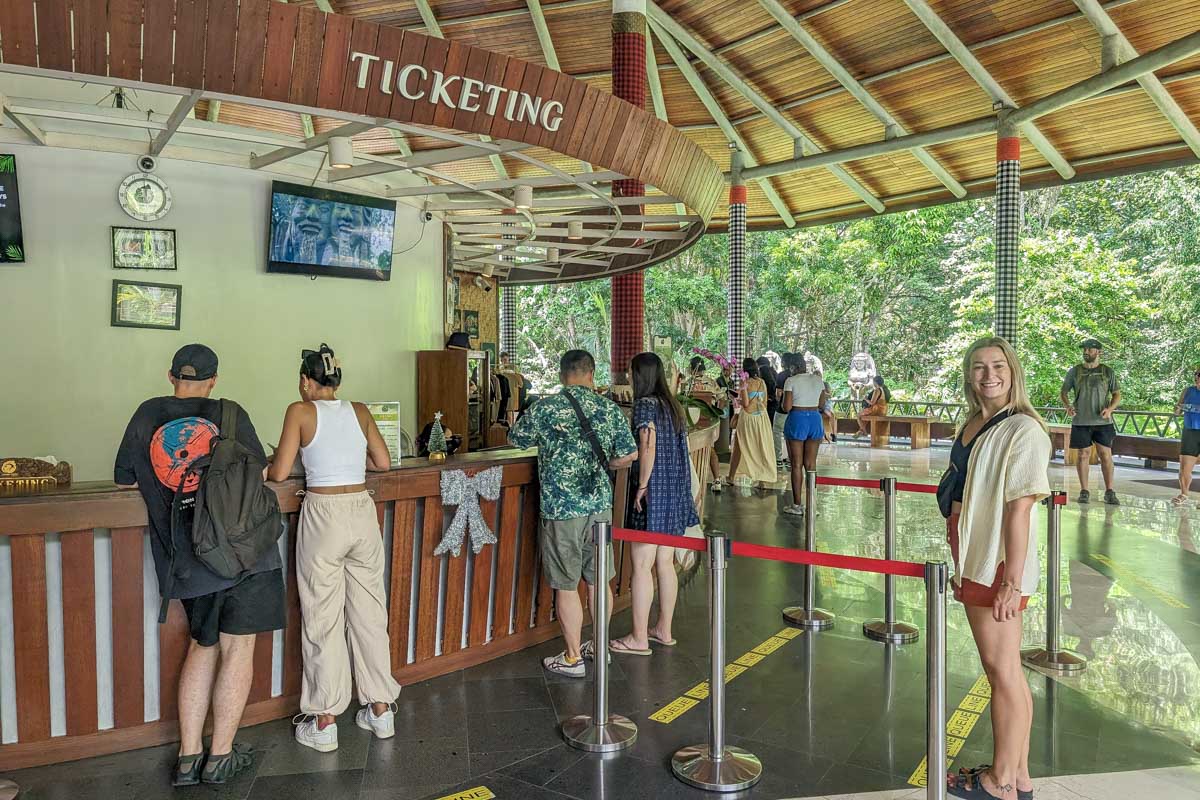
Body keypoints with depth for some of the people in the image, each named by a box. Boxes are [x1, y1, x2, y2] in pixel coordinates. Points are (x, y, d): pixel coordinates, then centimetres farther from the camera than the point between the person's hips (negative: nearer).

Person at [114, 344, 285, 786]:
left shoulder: (147, 416, 3)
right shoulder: (229, 414, -4)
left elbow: (124, 479, 12)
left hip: (187, 560, 4)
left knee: (202, 647, 18)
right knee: (238, 649, 7)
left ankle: (187, 758, 21)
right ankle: (221, 757, 15)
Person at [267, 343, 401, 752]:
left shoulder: (301, 411, -4)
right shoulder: (359, 411, 6)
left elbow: (279, 473, -6)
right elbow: (383, 462, 9)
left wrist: (266, 466, 15)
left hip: (323, 515, -4)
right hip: (363, 512, 4)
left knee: (323, 620, 6)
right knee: (370, 614, 12)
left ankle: (323, 722, 16)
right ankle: (381, 710, 23)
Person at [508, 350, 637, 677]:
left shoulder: (544, 408, -8)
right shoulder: (610, 408, 0)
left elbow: (515, 438, 7)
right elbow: (628, 455, 3)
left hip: (561, 508, -4)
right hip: (599, 505, 4)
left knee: (566, 587, 6)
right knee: (598, 580, 17)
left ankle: (573, 658, 16)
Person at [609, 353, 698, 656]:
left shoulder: (644, 405, -11)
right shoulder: (673, 405, 13)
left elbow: (648, 448, -21)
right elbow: (682, 448, 13)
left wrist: (642, 486, -16)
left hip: (654, 494, -8)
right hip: (676, 493, 8)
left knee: (642, 565, -2)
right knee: (665, 562, 14)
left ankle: (639, 638, 5)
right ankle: (664, 631, 23)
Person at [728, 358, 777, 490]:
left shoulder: (745, 382, -10)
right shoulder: (762, 382, 4)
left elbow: (745, 403, -15)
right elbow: (765, 402, 10)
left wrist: (738, 401, 5)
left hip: (748, 417, -4)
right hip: (762, 417, 4)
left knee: (746, 447, 7)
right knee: (762, 447, 7)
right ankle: (763, 479, 10)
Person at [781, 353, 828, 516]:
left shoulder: (791, 381, -9)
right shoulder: (818, 380, 5)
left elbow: (786, 407, -13)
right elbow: (822, 404, 12)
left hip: (797, 419, -4)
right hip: (815, 419, 4)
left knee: (797, 464, 3)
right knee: (811, 464, 10)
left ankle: (796, 505, 7)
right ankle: (810, 504, 12)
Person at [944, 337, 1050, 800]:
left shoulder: (1021, 430, -15)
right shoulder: (973, 424, 10)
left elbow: (1019, 509, -19)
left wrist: (1011, 582, -20)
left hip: (998, 564, -8)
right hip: (975, 559, 9)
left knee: (1002, 669, 4)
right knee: (1003, 669, 16)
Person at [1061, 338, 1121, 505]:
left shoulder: (1107, 371, 5)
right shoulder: (1074, 371, 5)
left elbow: (1117, 394, 8)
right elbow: (1063, 392, 11)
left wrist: (1110, 409, -10)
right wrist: (1068, 406, -9)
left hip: (1103, 421, 0)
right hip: (1081, 421, 0)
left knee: (1106, 455, 0)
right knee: (1083, 454, 4)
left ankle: (1109, 492, 8)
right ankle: (1084, 491, 11)